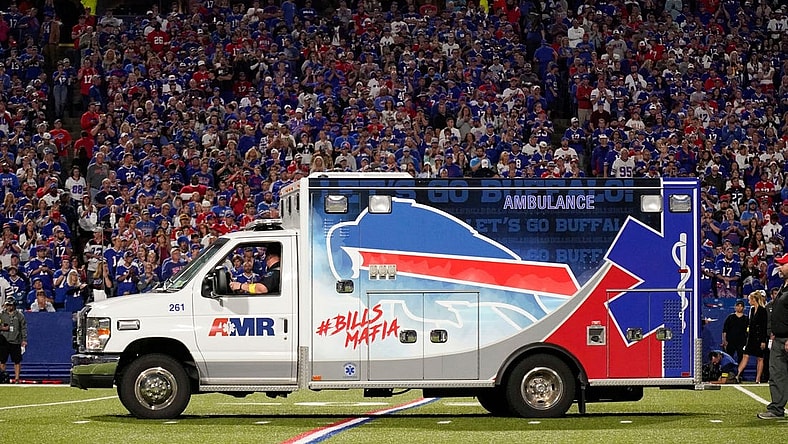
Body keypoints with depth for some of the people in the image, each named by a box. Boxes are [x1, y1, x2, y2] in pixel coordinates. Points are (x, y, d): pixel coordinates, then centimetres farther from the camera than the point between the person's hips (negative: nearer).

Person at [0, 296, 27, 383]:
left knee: (17, 361, 0)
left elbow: (23, 328, 5)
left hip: (16, 341, -1)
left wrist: (24, 340, -1)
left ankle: (17, 378, 6)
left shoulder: (19, 315, 4)